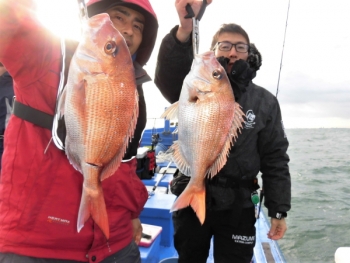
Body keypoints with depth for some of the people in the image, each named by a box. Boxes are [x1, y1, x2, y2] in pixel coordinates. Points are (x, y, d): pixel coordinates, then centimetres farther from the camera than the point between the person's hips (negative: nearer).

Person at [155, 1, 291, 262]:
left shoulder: (265, 102, 0)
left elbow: (275, 160, 0)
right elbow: (168, 77, -27)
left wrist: (279, 210, -3)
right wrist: (185, 30, -45)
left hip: (238, 206, 0)